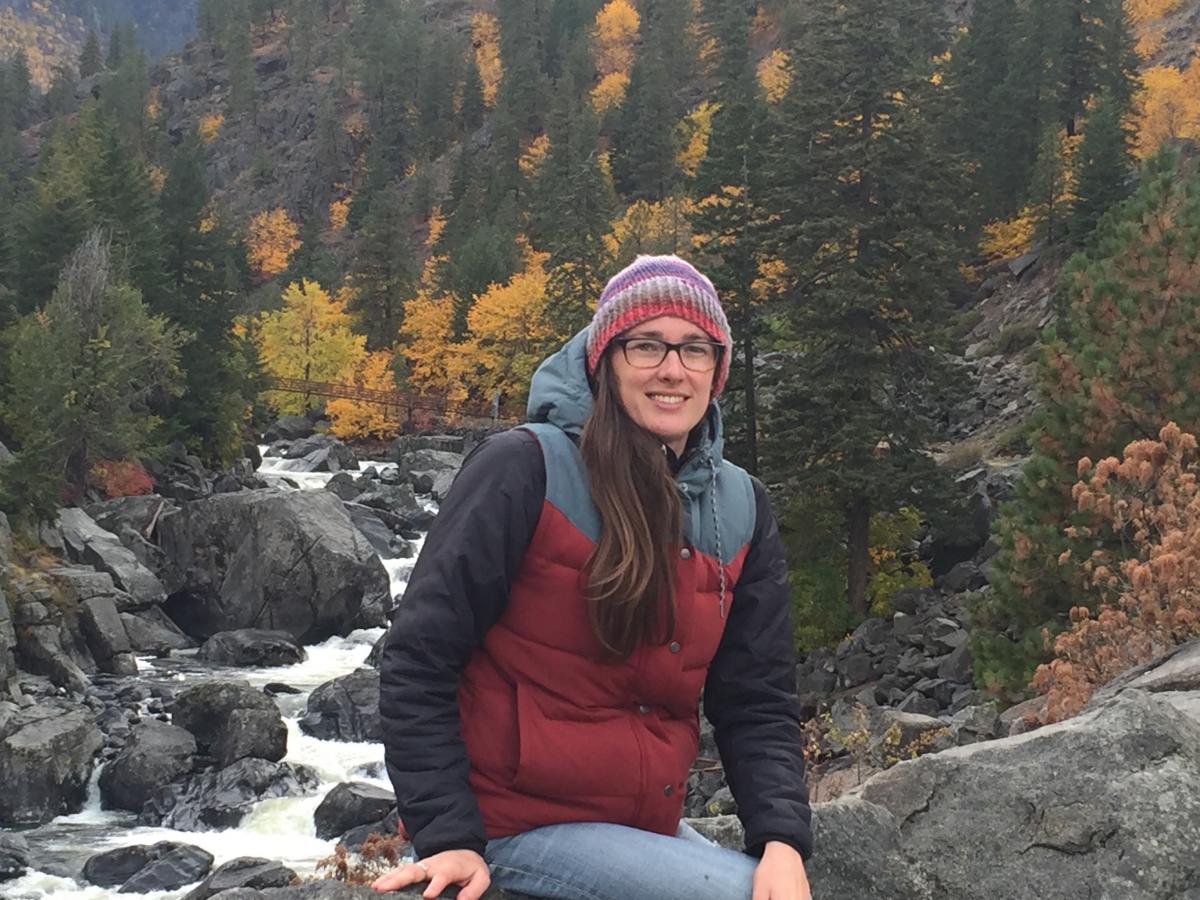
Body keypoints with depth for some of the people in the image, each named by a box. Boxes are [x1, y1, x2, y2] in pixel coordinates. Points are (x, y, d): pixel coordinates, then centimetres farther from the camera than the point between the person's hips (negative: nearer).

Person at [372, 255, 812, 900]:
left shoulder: (740, 509, 4)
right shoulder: (525, 468, -14)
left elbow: (757, 702, 2)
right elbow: (419, 658, -13)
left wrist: (782, 840, -14)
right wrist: (447, 837, -20)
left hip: (643, 824, 6)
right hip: (511, 825, -6)